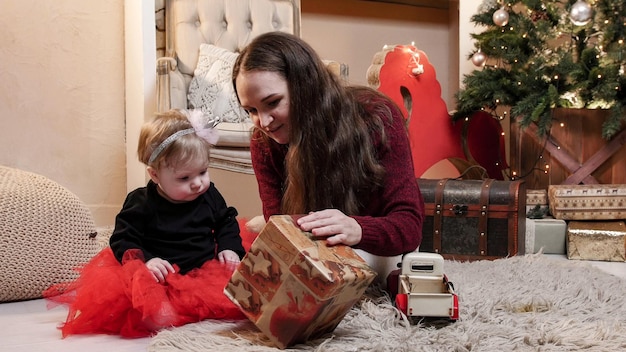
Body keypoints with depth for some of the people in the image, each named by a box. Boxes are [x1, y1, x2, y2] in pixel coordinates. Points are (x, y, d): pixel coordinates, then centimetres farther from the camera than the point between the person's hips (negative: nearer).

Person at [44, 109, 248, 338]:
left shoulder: (210, 195, 7)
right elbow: (123, 240, -4)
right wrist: (144, 261, -21)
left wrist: (230, 247, 3)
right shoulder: (141, 204, -5)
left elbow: (226, 222, 21)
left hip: (206, 268, 6)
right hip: (161, 274, -5)